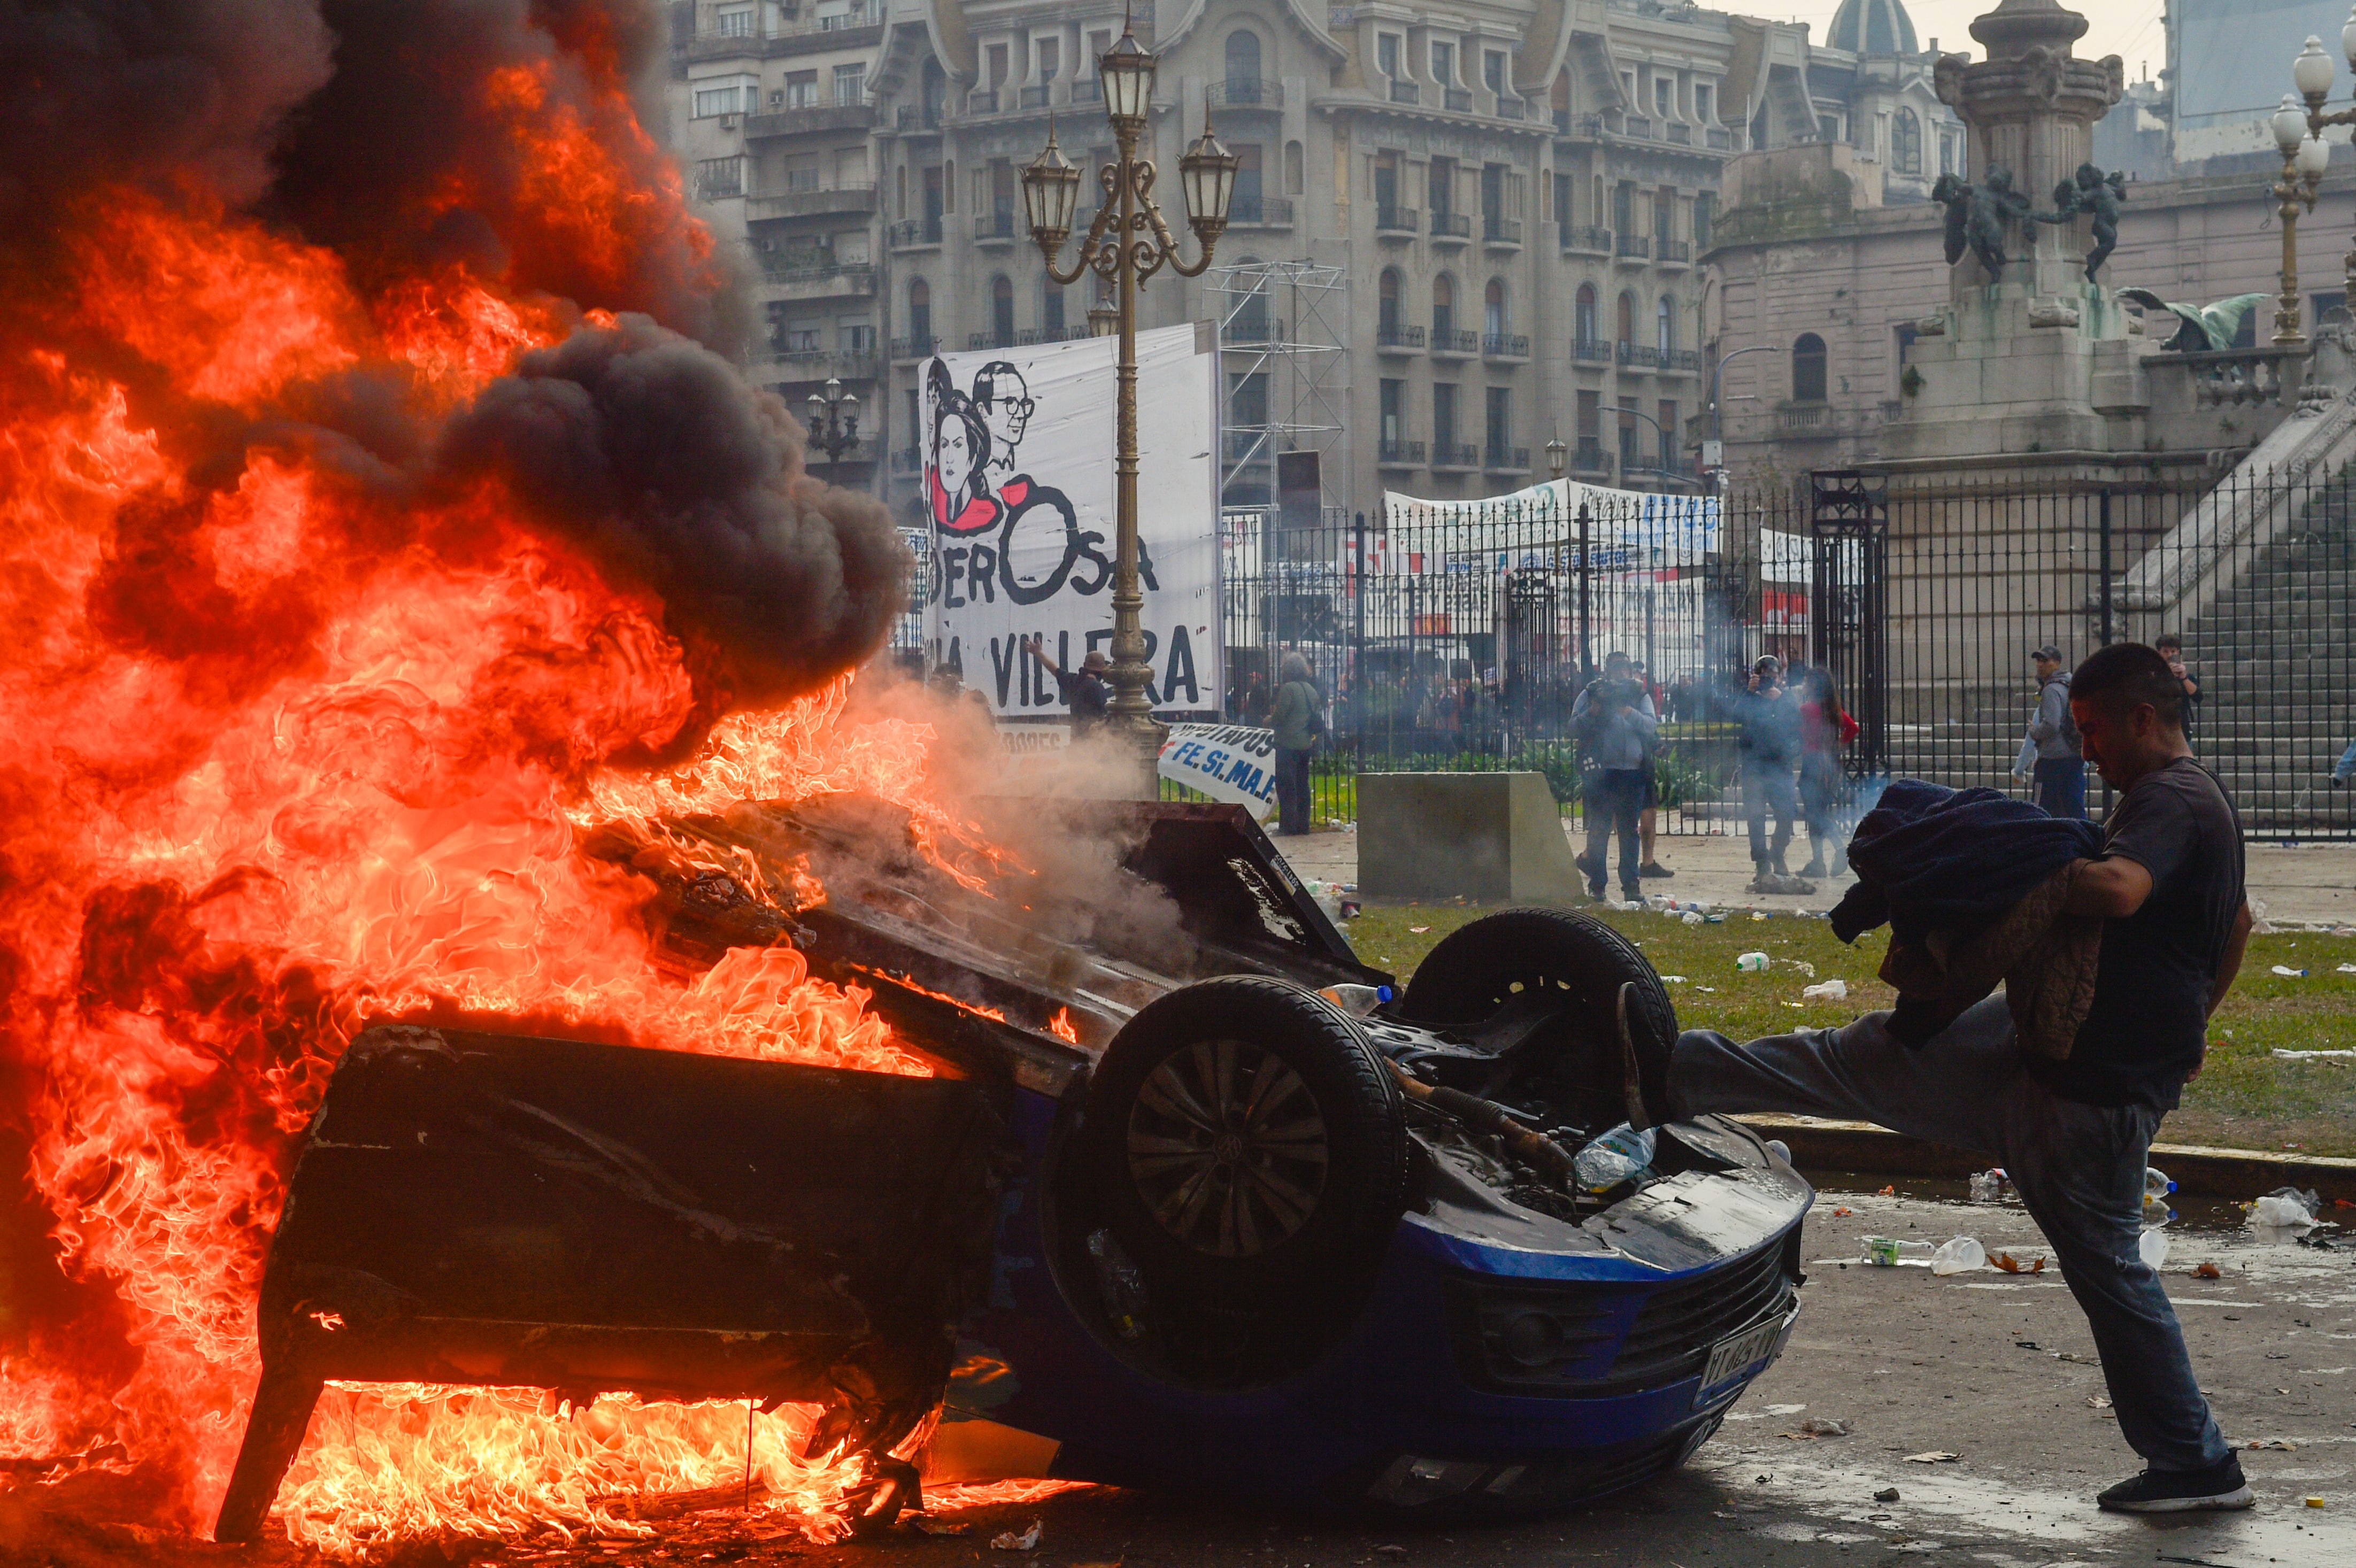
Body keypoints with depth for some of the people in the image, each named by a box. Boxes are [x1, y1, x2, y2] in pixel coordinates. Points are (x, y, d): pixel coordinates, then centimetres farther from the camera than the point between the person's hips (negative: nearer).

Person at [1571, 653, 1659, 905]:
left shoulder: (1640, 695, 12)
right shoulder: (1591, 694, 7)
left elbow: (1651, 725, -1)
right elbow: (1575, 727, 0)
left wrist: (1628, 711, -15)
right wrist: (1593, 710, -15)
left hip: (1633, 772, 2)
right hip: (1601, 772, -2)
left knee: (1629, 830, 6)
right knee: (1599, 829, 0)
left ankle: (1631, 884, 10)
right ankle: (1596, 884, 5)